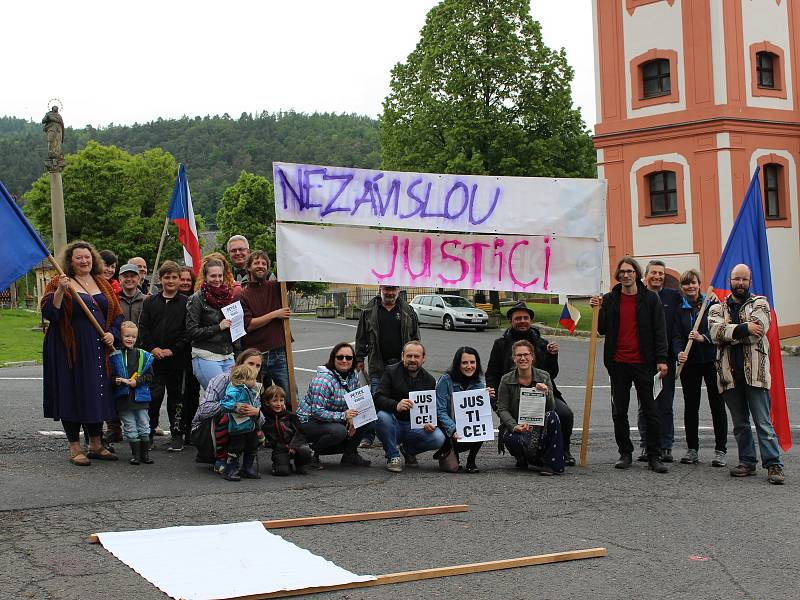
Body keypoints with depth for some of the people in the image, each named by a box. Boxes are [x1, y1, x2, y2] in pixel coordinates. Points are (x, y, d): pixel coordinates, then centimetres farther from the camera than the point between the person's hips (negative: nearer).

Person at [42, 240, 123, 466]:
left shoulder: (102, 284, 13)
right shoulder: (59, 283, -2)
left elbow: (117, 314, 17)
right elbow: (49, 313, -14)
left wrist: (112, 333, 1)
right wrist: (60, 291, -26)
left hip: (98, 349, 5)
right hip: (71, 350, -5)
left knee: (97, 395, 9)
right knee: (73, 394, -2)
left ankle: (96, 445, 21)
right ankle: (74, 449, 7)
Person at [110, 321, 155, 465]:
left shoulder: (143, 356, 3)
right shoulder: (115, 356, 0)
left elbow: (149, 375, 4)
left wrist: (137, 381, -10)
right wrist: (118, 381, -18)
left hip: (140, 396, 1)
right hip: (123, 398, -1)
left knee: (144, 425, 7)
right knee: (130, 427, 5)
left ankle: (145, 453, 17)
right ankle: (135, 454, 13)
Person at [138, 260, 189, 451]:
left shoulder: (186, 303, 3)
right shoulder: (150, 302, 10)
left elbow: (188, 331, -3)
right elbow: (143, 328, 5)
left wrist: (173, 350, -11)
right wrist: (153, 348, -8)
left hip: (177, 358, -1)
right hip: (153, 357, 1)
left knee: (176, 396, 6)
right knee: (154, 395, -3)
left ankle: (177, 434, 14)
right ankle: (149, 433, 8)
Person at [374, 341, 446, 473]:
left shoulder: (429, 380, 9)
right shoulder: (391, 372, -3)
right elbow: (378, 399, -15)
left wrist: (430, 422, -14)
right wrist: (396, 406, -37)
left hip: (415, 427, 3)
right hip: (393, 425, -2)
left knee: (438, 438, -24)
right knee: (382, 416, -36)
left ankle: (409, 450, 9)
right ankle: (393, 457, -13)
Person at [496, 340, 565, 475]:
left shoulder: (544, 377, 0)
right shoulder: (506, 380, -3)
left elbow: (551, 408, -6)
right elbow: (502, 409, -7)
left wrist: (546, 393, -27)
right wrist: (515, 426, -25)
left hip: (539, 425, 1)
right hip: (515, 425, -1)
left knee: (553, 417, -31)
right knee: (511, 438, -36)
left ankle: (550, 464, -21)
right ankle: (523, 459, 3)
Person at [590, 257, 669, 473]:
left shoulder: (650, 299, 1)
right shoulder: (610, 299, 7)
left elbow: (659, 330, -1)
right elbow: (602, 330, 6)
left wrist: (661, 359, -8)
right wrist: (598, 309, -9)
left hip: (643, 362, -3)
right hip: (618, 363, 3)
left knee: (650, 411, 0)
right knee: (619, 412, 8)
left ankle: (654, 456, 5)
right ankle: (625, 453, 18)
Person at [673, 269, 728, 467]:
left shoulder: (712, 304, 0)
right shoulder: (679, 309, 7)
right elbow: (677, 336, 0)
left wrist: (703, 338, -20)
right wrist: (679, 353, -18)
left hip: (712, 361, -2)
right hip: (689, 362, 2)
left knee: (717, 406, 1)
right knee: (690, 407, 5)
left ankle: (721, 451, 8)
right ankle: (692, 450, 14)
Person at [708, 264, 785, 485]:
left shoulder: (760, 303, 6)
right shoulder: (717, 309, 13)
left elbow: (757, 330, -12)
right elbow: (715, 332, -8)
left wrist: (729, 330, -7)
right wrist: (743, 328, -18)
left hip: (755, 372, -3)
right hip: (729, 373, 3)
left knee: (763, 422, -5)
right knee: (739, 423, 11)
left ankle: (774, 465, -3)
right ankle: (747, 462, 20)